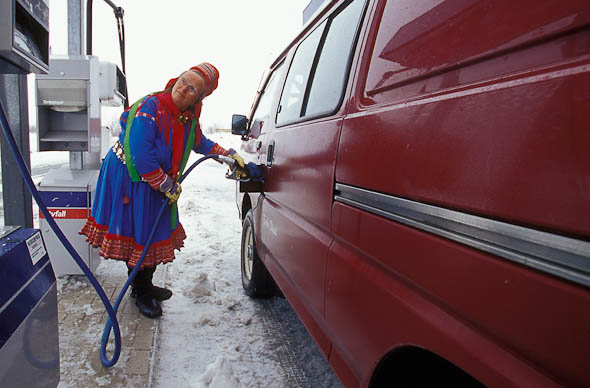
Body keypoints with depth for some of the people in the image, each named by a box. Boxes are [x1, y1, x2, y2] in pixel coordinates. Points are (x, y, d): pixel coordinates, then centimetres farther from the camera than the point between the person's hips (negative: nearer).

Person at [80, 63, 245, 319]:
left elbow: (201, 144, 19)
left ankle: (144, 286, 37)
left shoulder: (189, 118, 1)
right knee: (139, 234, 1)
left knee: (155, 232, 16)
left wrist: (230, 155, 8)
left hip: (156, 182, 8)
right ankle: (141, 294, 22)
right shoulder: (150, 107, -23)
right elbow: (141, 154, -28)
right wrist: (167, 185, -22)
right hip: (128, 178, -8)